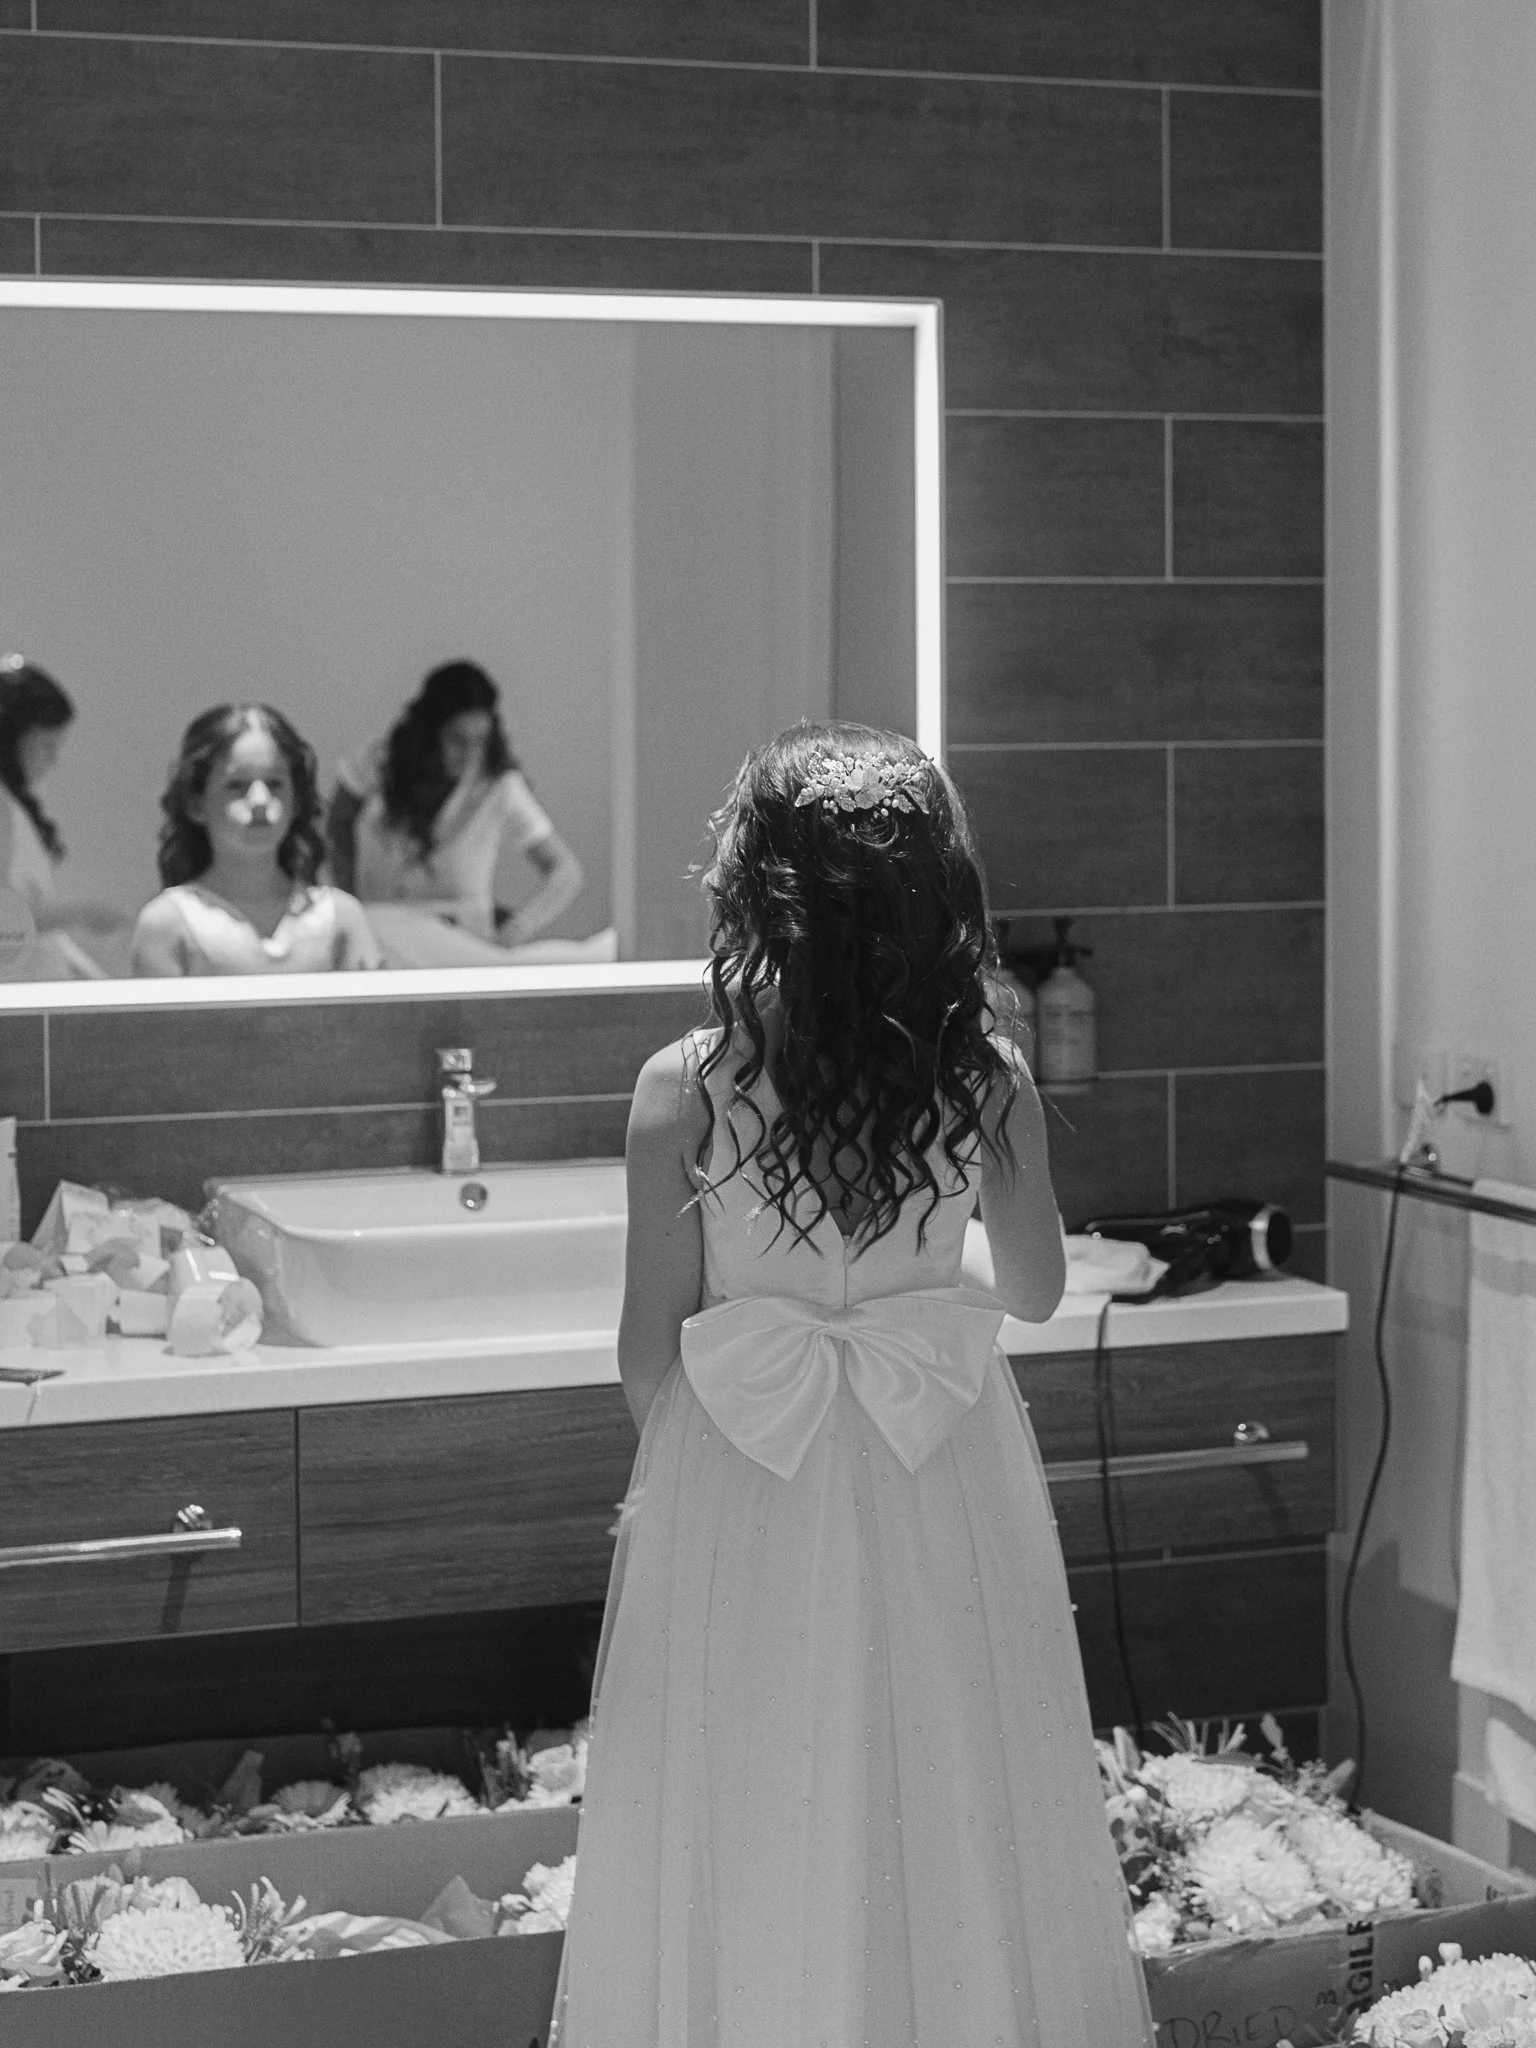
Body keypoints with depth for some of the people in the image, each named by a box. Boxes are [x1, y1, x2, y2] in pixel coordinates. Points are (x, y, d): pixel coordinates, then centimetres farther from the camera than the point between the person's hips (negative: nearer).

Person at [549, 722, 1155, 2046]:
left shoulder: (684, 1092, -13)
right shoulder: (989, 1081, -8)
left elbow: (649, 1350, -7)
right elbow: (1035, 1292, 6)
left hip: (738, 1488, -1)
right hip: (943, 1488, 2)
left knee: (754, 1835, 12)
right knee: (949, 1805, 16)